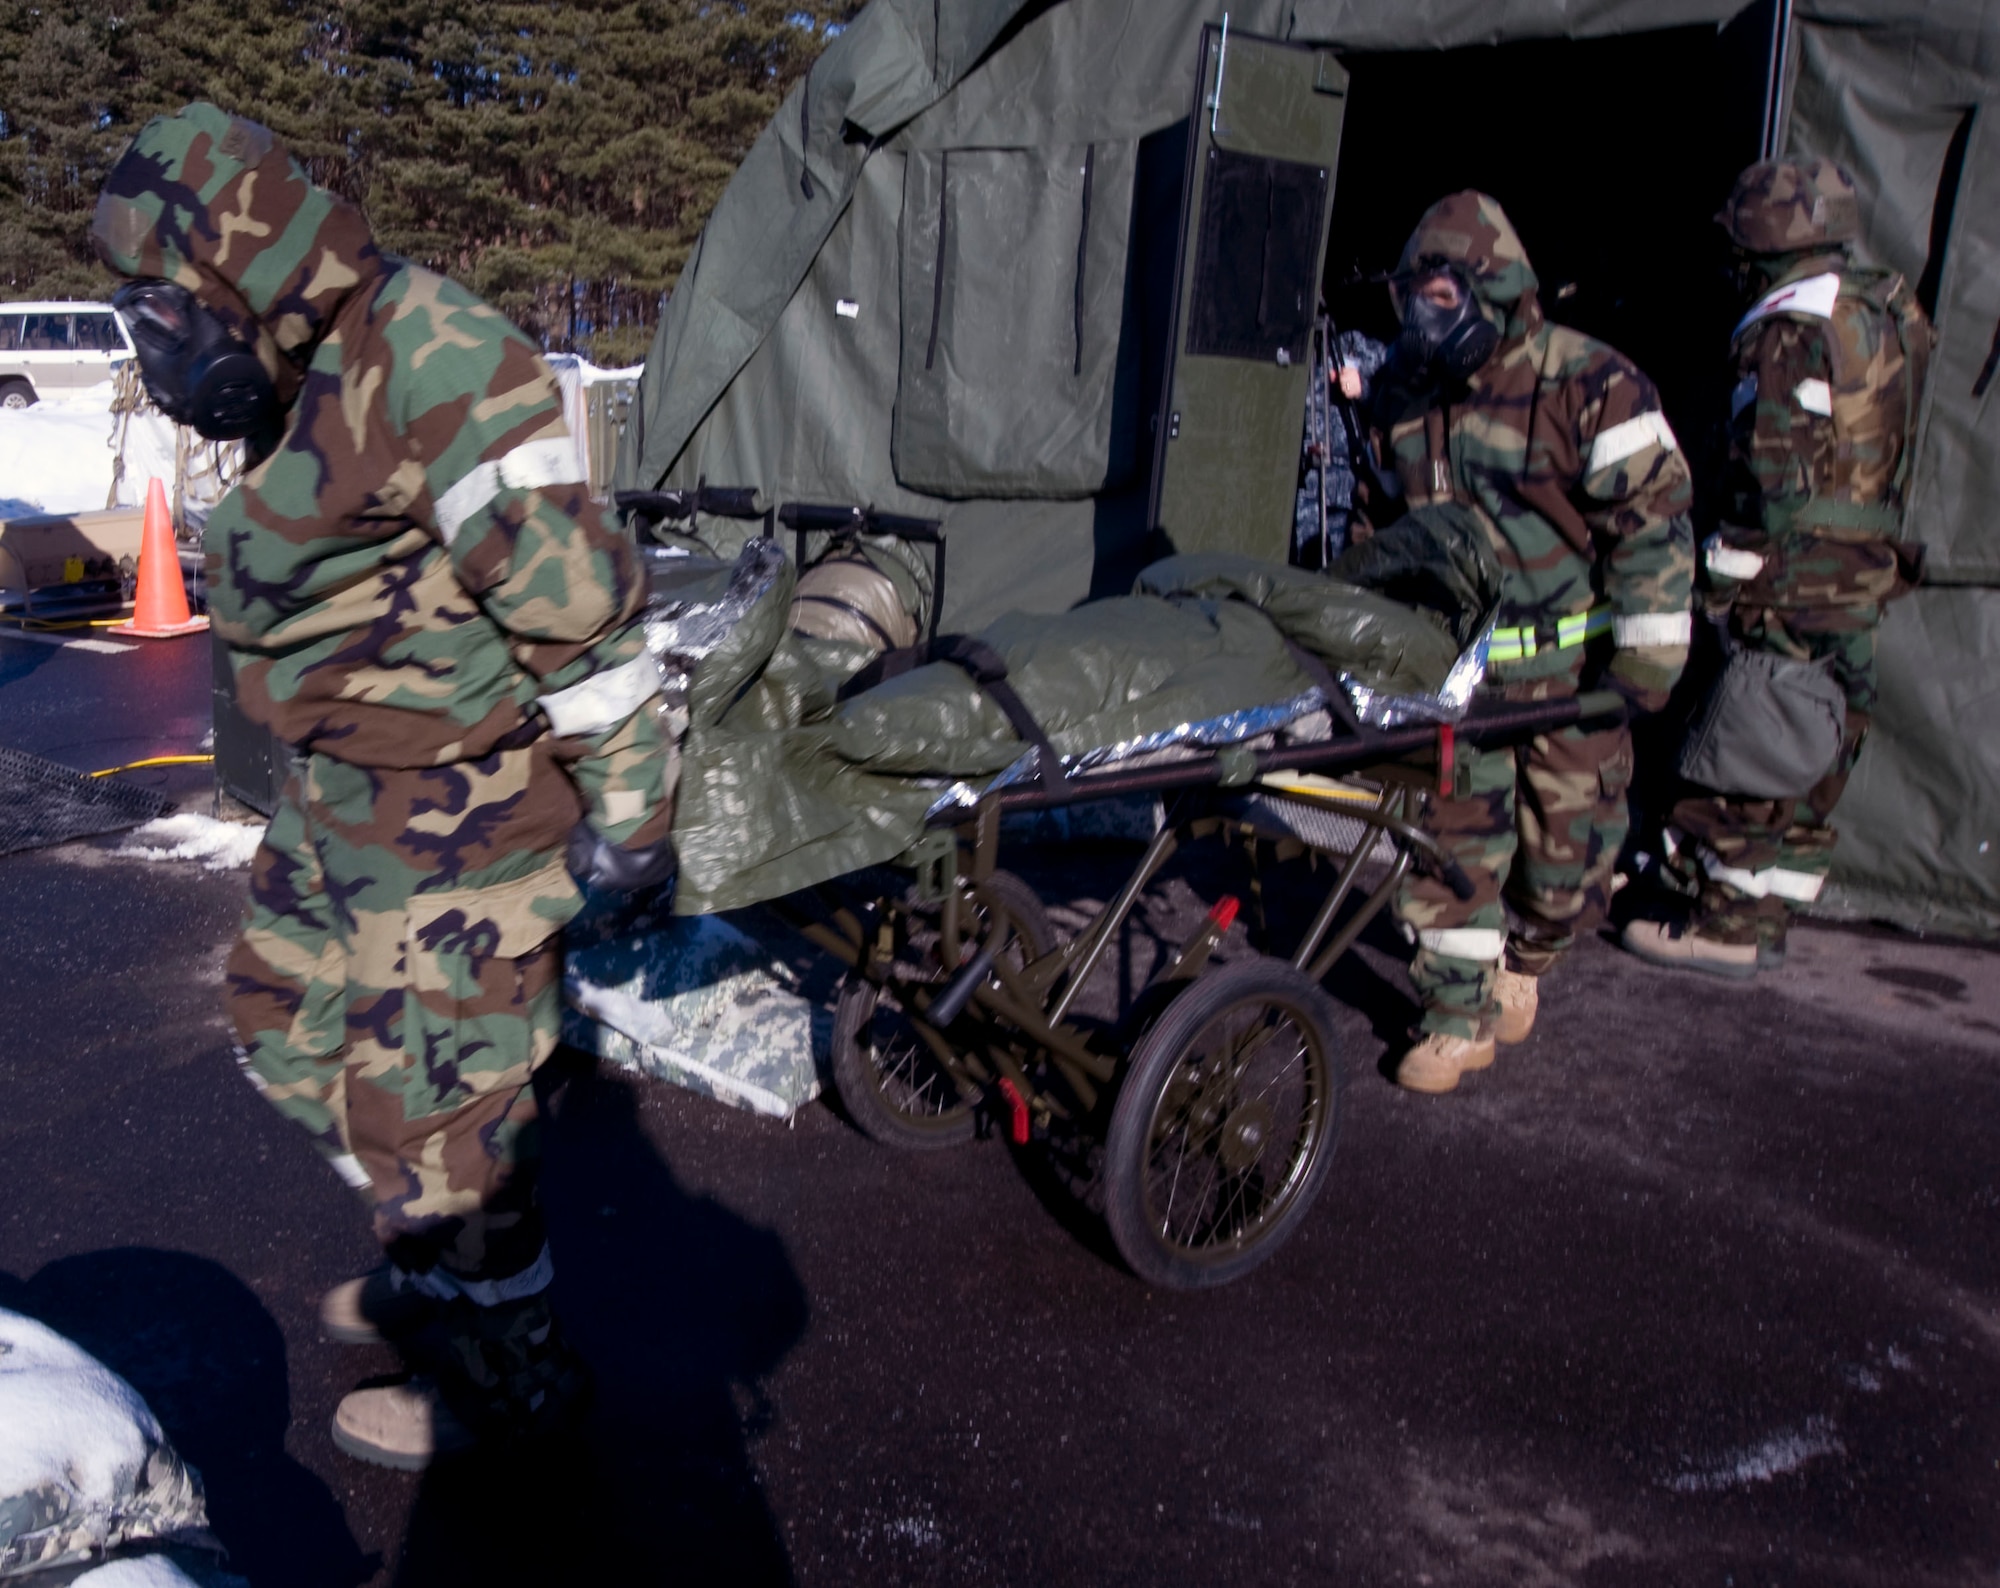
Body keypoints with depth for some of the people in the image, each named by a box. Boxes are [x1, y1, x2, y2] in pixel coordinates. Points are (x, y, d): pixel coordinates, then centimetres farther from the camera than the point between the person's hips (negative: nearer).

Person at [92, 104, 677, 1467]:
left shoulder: (426, 360, -21)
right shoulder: (316, 383, 12)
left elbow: (573, 590, -24)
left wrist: (625, 798, -20)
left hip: (462, 809, -11)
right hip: (350, 799, 11)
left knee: (430, 1104, 0)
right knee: (294, 1028, 22)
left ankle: (514, 1376, 23)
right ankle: (432, 1276, 41)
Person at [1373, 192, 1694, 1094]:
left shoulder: (1588, 385, -15)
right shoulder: (1405, 388, 3)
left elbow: (1655, 516, -13)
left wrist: (1646, 656, -15)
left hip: (1566, 658, -3)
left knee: (1567, 833, 8)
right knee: (1450, 829, -1)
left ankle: (1522, 962, 35)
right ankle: (1460, 1016, 9)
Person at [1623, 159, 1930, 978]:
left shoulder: (1792, 330, -13)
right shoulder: (1887, 318, 14)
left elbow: (1776, 471, -19)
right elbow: (1888, 463, 17)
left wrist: (1752, 583, -17)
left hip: (1795, 579, -9)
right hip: (1863, 573, 9)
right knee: (1812, 759, 13)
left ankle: (1728, 926, 5)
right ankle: (1766, 915, 23)